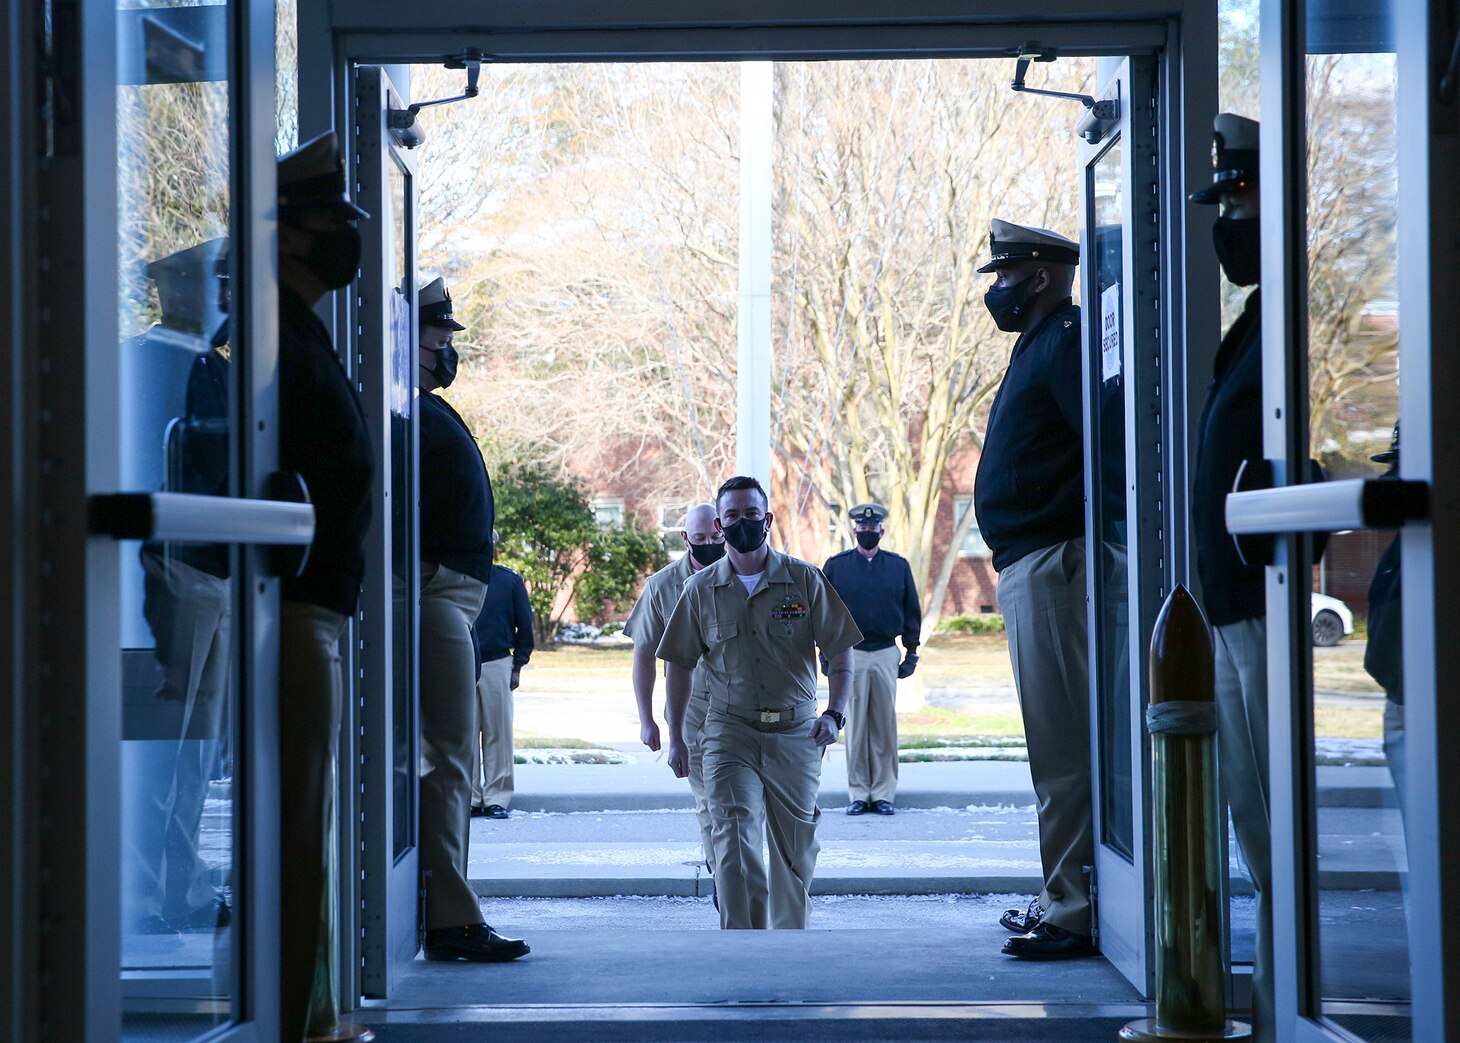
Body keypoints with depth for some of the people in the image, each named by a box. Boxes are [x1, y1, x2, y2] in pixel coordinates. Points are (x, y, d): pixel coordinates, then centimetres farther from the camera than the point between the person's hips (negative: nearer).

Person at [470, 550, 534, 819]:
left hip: (496, 665, -1)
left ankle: (496, 798, 2)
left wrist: (517, 667, 4)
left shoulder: (510, 580, 6)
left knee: (498, 733, -1)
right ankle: (471, 798, 4)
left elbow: (525, 626, 9)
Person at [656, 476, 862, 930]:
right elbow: (680, 664, 11)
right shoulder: (701, 589, 4)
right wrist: (675, 738, 9)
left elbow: (840, 650, 4)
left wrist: (834, 713, -9)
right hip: (730, 731, 0)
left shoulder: (805, 580, 1)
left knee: (794, 851, 7)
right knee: (735, 840, -18)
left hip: (796, 734, 1)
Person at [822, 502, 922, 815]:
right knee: (855, 726, 0)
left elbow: (912, 611, 12)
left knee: (885, 725, 2)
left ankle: (884, 793, 7)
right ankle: (858, 793, 5)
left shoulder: (898, 566, 9)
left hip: (886, 654, 1)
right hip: (850, 654, -1)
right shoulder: (836, 566, 5)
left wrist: (911, 653, 7)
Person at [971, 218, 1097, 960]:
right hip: (1028, 565, 11)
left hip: (1051, 560, -11)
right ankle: (1062, 897, 22)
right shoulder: (1040, 345, 22)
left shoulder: (1064, 343, -10)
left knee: (1062, 745, -10)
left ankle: (1072, 914, -9)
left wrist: (1065, 523, -20)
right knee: (1057, 742, 15)